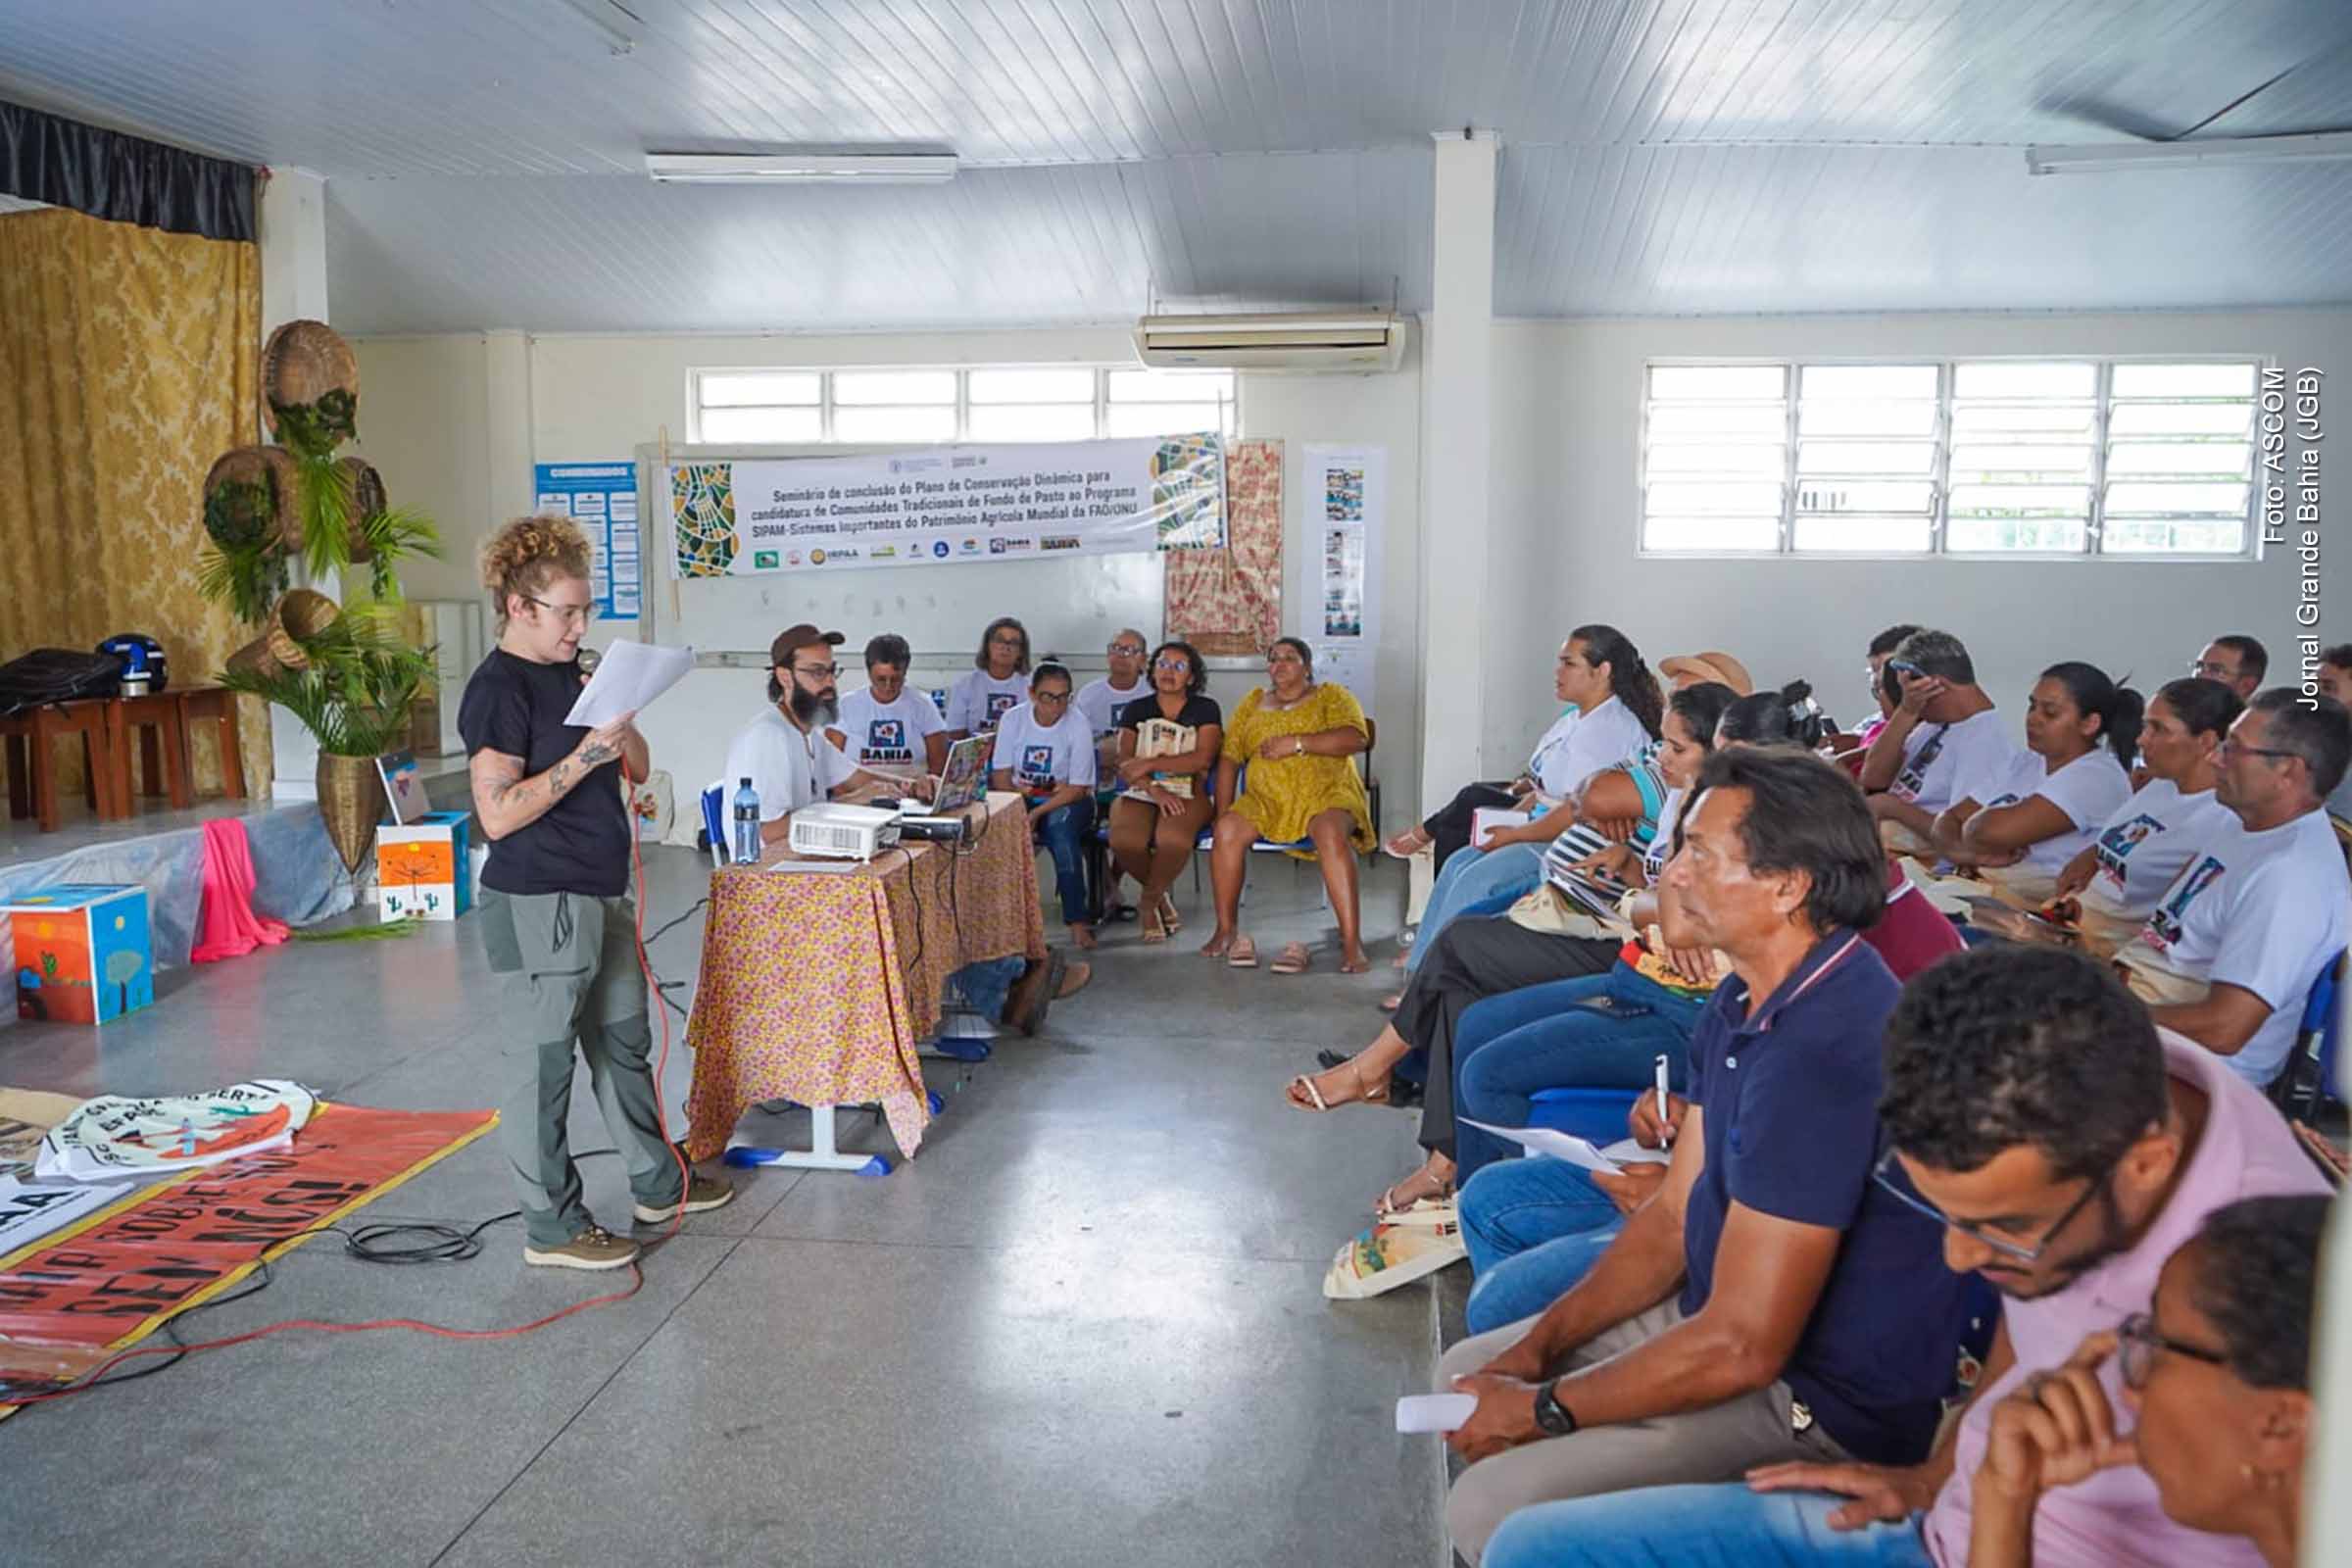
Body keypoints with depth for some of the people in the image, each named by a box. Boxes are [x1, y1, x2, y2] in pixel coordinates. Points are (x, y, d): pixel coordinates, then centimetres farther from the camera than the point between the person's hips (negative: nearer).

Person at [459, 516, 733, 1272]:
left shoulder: (572, 672, 12)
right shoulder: (498, 687, -14)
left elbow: (636, 768, 14)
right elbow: (498, 813, -22)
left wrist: (619, 722, -6)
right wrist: (585, 755, -25)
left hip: (601, 895, 9)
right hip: (537, 904, -9)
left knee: (624, 1043, 19)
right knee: (542, 1063, 2)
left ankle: (658, 1182, 33)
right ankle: (552, 1227, 13)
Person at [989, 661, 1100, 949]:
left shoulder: (1077, 725, -10)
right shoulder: (1012, 719, -1)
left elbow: (1077, 789, -12)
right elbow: (1001, 775, -1)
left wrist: (1037, 813, -23)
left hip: (1067, 802, -2)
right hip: (1021, 800, 2)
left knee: (1060, 823, -37)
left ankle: (1076, 920, -35)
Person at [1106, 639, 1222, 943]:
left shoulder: (1205, 709, 8)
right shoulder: (1136, 710, 13)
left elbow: (1202, 759, -7)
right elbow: (1123, 765, 1)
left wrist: (1149, 764, -12)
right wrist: (1155, 791, -17)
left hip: (1188, 795, -2)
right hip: (1140, 793, 2)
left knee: (1173, 839, -36)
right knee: (1124, 841, -32)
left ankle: (1148, 899, -4)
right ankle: (1160, 895, 2)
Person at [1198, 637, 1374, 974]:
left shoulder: (1331, 696, 9)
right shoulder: (1253, 703, 20)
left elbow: (1355, 738, -10)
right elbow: (1229, 757, 14)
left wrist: (1296, 742, -16)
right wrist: (1224, 811, 2)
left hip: (1325, 795, -3)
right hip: (1266, 799, 3)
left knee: (1331, 834, -37)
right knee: (1227, 831, -27)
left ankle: (1352, 942, -38)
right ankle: (1227, 930, -14)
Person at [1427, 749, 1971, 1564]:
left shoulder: (1824, 1052, -31)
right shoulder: (1746, 1000, 1)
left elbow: (1742, 1344, -28)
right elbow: (1673, 1218, 8)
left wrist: (1540, 1409, -16)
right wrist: (1538, 1346, -2)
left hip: (1825, 1405, -9)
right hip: (1724, 1313, 9)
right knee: (1468, 1373, 13)